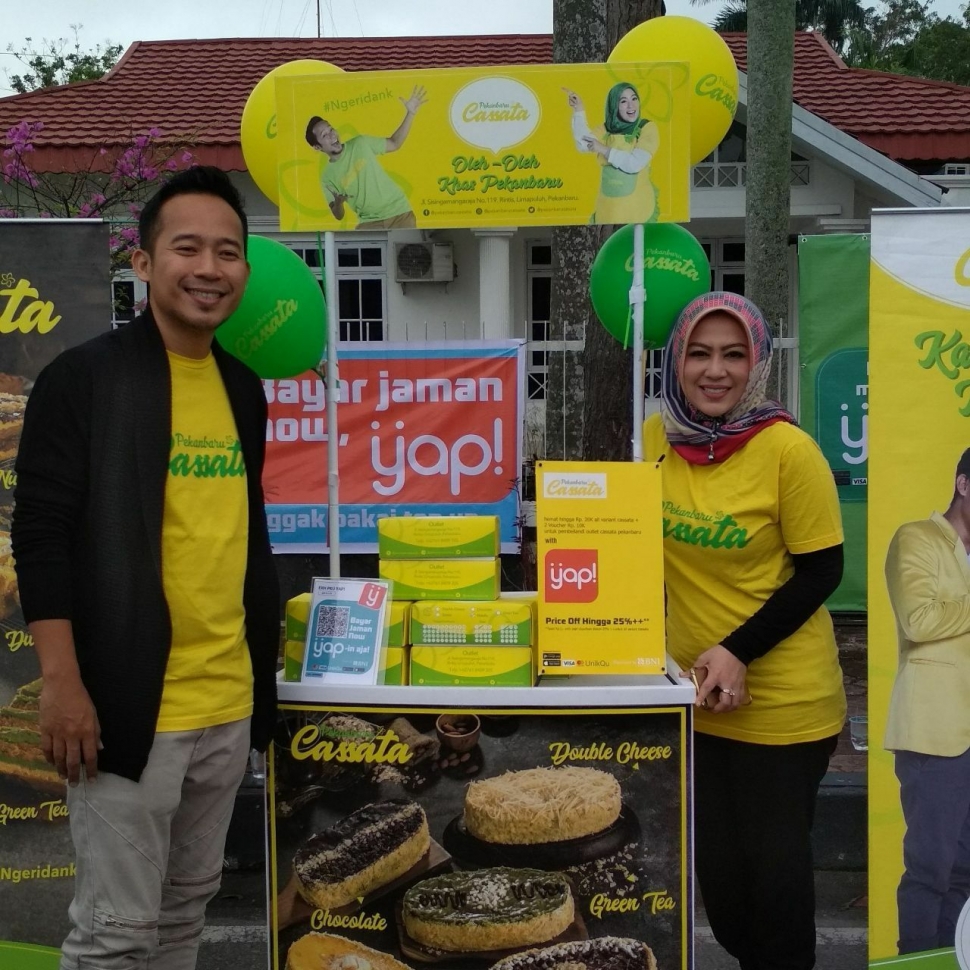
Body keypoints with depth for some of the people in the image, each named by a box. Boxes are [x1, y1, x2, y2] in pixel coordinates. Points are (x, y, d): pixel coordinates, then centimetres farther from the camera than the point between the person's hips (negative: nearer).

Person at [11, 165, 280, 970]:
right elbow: (41, 536, -11)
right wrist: (63, 683, -17)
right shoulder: (83, 378, -9)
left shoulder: (243, 389, 10)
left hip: (231, 701, 6)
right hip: (127, 701, -6)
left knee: (188, 905, 18)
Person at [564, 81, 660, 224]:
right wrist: (578, 111, -17)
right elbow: (583, 144, -11)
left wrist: (604, 150, -14)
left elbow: (635, 164, -19)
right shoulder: (607, 129, 7)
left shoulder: (647, 128, -6)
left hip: (637, 208, -4)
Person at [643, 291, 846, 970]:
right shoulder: (659, 436, -2)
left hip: (784, 698, -4)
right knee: (714, 857, 16)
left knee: (774, 858, 10)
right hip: (691, 687, 5)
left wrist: (738, 651, -19)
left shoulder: (788, 449, -17)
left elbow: (822, 572, -12)